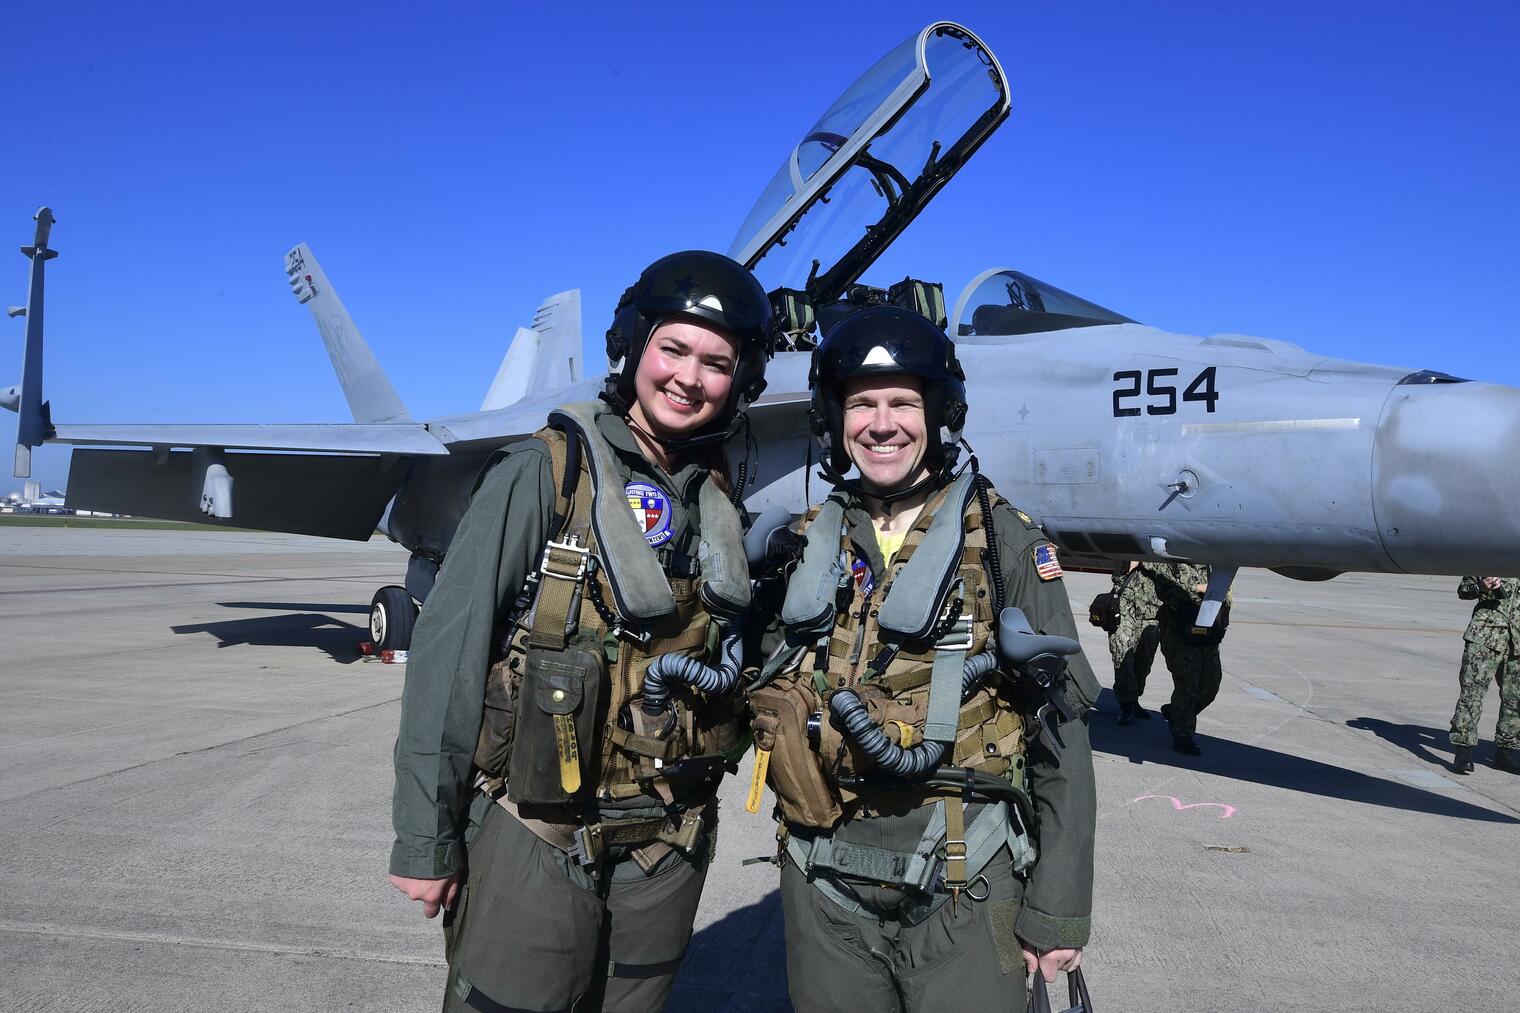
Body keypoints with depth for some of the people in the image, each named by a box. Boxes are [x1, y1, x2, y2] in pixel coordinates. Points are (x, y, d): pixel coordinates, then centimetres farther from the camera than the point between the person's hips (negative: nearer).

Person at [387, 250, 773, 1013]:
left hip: (669, 845, 5)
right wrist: (424, 837, -11)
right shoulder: (544, 474, -12)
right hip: (536, 837, -4)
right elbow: (448, 656, -13)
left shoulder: (725, 504, 4)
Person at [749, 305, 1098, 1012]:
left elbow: (1059, 734, -7)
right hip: (824, 891, 4)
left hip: (961, 895, -3)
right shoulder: (807, 546, 5)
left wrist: (1058, 908, -8)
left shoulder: (1005, 543, -6)